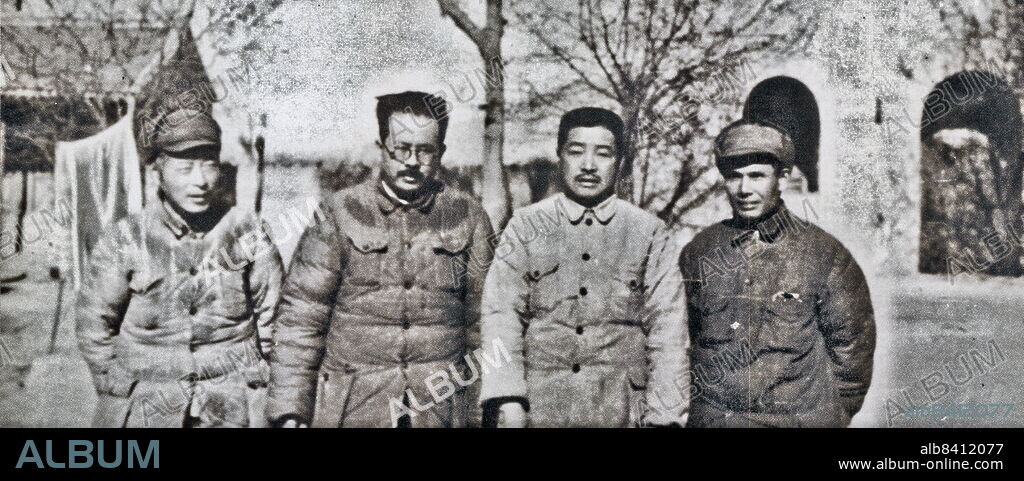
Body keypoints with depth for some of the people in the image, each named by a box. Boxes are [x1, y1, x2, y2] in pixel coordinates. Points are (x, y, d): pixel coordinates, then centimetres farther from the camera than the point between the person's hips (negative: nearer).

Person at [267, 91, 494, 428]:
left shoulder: (468, 217, 5)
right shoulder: (340, 214, 0)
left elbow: (483, 322, 7)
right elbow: (300, 318, -2)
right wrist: (290, 413, -7)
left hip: (443, 412, 1)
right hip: (352, 411, -1)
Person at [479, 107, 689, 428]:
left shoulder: (648, 232, 4)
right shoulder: (525, 227, 4)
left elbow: (667, 329, 1)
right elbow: (502, 314, -3)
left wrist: (664, 415, -6)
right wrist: (507, 401, -13)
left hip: (621, 412, 0)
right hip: (539, 409, 0)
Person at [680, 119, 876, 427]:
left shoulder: (827, 255, -5)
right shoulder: (697, 252, 2)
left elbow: (852, 348, 1)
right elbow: (681, 341, 11)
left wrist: (833, 415, 3)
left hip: (801, 418, -2)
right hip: (710, 418, 2)